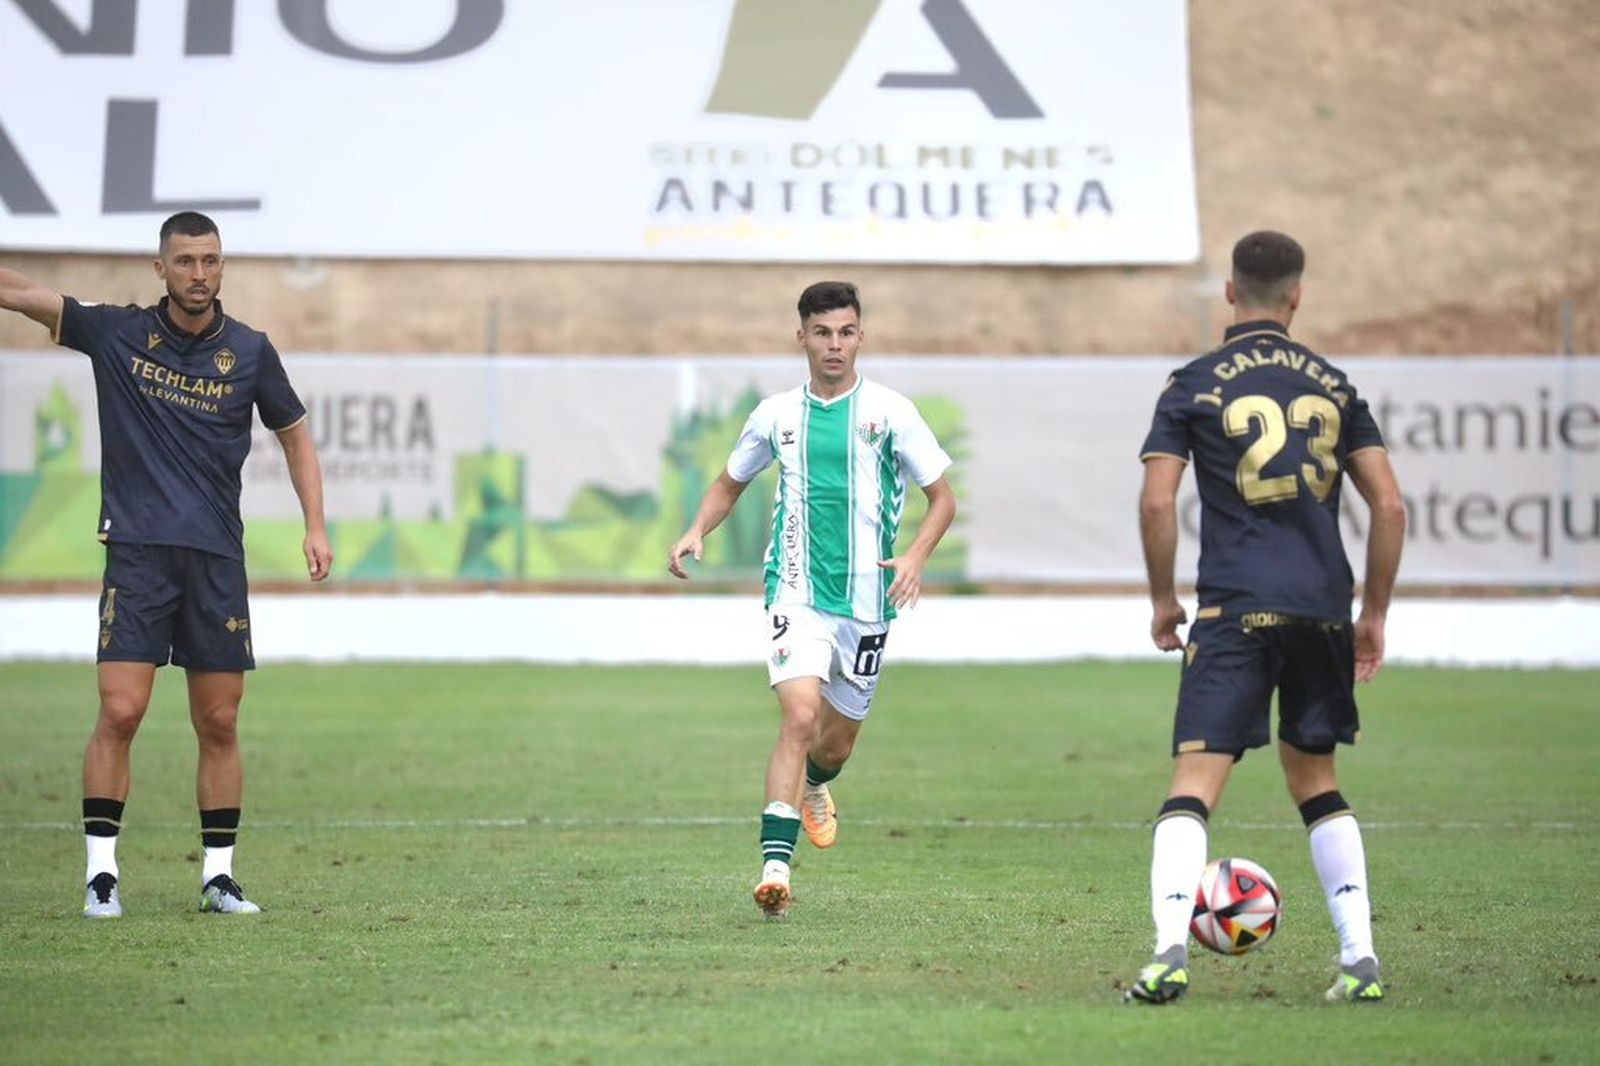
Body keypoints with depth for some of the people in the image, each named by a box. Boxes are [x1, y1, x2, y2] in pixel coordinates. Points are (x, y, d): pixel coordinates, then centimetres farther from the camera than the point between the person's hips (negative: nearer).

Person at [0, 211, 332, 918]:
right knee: (120, 713, -10)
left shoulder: (249, 352, 6)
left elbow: (295, 435, 17)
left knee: (219, 725, 4)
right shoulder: (117, 334, 3)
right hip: (136, 550, -2)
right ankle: (102, 873, -4)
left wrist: (315, 527, 7)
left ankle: (218, 876, 12)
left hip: (218, 560, 2)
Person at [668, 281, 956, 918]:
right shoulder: (777, 414, 5)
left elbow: (943, 499, 4)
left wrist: (914, 558, -13)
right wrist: (696, 533, 2)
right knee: (800, 718, -21)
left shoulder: (889, 411, -1)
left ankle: (814, 789, 51)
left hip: (866, 600, 1)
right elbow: (730, 483, 21)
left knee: (836, 742, 13)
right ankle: (775, 867, -23)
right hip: (797, 592, -1)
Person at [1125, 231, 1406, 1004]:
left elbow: (1156, 501, -5)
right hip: (1324, 607, 3)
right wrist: (1374, 614, 17)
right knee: (1314, 780, 18)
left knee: (1194, 784, -7)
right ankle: (1360, 958, 11)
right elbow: (1389, 506, 9)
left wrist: (1162, 600, 8)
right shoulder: (1333, 385, 12)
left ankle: (1170, 952, -25)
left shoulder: (1195, 384, 3)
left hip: (1236, 608, -3)